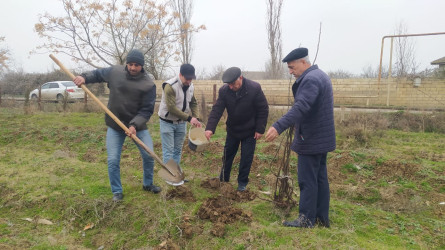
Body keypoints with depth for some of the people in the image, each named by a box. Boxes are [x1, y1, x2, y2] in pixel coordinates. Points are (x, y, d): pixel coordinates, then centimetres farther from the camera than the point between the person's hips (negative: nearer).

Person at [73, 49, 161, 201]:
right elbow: (97, 74, 14)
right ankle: (117, 192, 18)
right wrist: (84, 77, -5)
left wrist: (135, 125, -28)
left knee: (149, 155, 2)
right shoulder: (115, 72, -4)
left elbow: (147, 109, -16)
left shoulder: (148, 84, -14)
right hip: (115, 126, 2)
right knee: (113, 161, -1)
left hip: (137, 125, -1)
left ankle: (148, 184, 28)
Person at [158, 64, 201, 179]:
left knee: (178, 150, 12)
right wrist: (189, 118, -26)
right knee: (168, 150, -1)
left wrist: (195, 118, -6)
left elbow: (193, 103, 10)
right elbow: (172, 108, -26)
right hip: (167, 122, -6)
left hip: (181, 122, 6)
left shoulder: (190, 86, 0)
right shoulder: (170, 86, -22)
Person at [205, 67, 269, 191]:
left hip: (249, 131, -3)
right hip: (232, 130, 3)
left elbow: (263, 110, -14)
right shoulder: (224, 90, -16)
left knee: (246, 158, 5)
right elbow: (217, 110, -21)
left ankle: (242, 183, 23)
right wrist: (210, 128, -34)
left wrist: (260, 129, -16)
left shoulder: (255, 88, -23)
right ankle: (223, 180, 31)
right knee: (227, 155, 13)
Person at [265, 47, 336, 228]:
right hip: (322, 139, 11)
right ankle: (322, 218, 26)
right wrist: (292, 124, 23)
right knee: (320, 178, 15)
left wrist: (278, 126, -42)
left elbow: (301, 107, -34)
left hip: (310, 141, -11)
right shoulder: (320, 76, 15)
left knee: (307, 181, -1)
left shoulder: (310, 79, -18)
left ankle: (306, 220, 10)